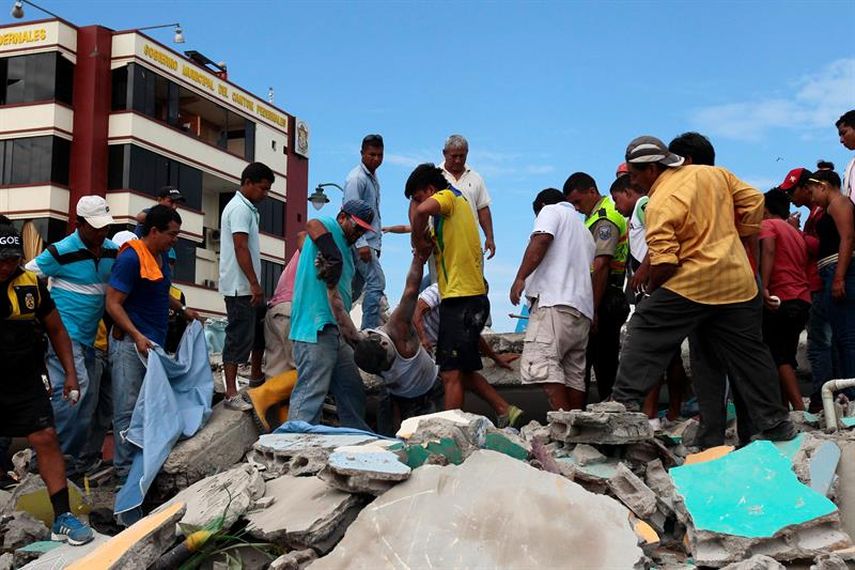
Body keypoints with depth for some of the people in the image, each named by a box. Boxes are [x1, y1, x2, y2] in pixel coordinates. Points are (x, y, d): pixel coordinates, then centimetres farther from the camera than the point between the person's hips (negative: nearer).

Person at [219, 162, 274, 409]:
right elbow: (241, 248, -21)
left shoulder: (247, 208, 18)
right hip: (240, 288, -10)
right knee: (239, 338, -8)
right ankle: (231, 394, -5)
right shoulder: (240, 208, -13)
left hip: (247, 287, 10)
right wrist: (254, 284, -23)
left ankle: (256, 378, 34)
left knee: (260, 329, 20)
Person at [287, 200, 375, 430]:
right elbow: (312, 225, -27)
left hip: (335, 330, 10)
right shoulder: (329, 226, -2)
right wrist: (334, 258, -35)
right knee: (311, 392, -12)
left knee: (352, 390, 15)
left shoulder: (344, 247, 26)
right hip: (315, 328, -10)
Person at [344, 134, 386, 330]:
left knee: (356, 288, 10)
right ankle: (370, 330, -15)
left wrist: (377, 244, 19)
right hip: (360, 242, -9)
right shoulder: (356, 178, -10)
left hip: (370, 243, 9)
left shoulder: (374, 178, 19)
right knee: (376, 282, -15)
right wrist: (361, 244, -23)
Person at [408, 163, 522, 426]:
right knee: (463, 372, 17)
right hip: (471, 298, 10)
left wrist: (418, 241, -12)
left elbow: (422, 210, -27)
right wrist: (426, 242, -1)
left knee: (452, 375, -8)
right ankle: (505, 412, 19)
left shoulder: (449, 196, -4)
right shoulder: (458, 203, 23)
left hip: (461, 300, -10)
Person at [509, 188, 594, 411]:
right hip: (582, 310, 9)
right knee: (573, 374, 7)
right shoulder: (584, 231, 35)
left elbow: (540, 241, -9)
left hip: (555, 301, -9)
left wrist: (520, 278, -13)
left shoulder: (551, 211, 11)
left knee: (540, 363, -18)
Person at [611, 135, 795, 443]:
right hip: (738, 283, 6)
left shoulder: (660, 205, -12)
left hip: (690, 285, -6)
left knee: (644, 334, 5)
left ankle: (624, 402, 0)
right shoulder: (713, 174, 6)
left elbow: (663, 262, -17)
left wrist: (651, 289, 1)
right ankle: (774, 423, 17)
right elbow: (753, 200, 12)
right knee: (750, 352, 13)